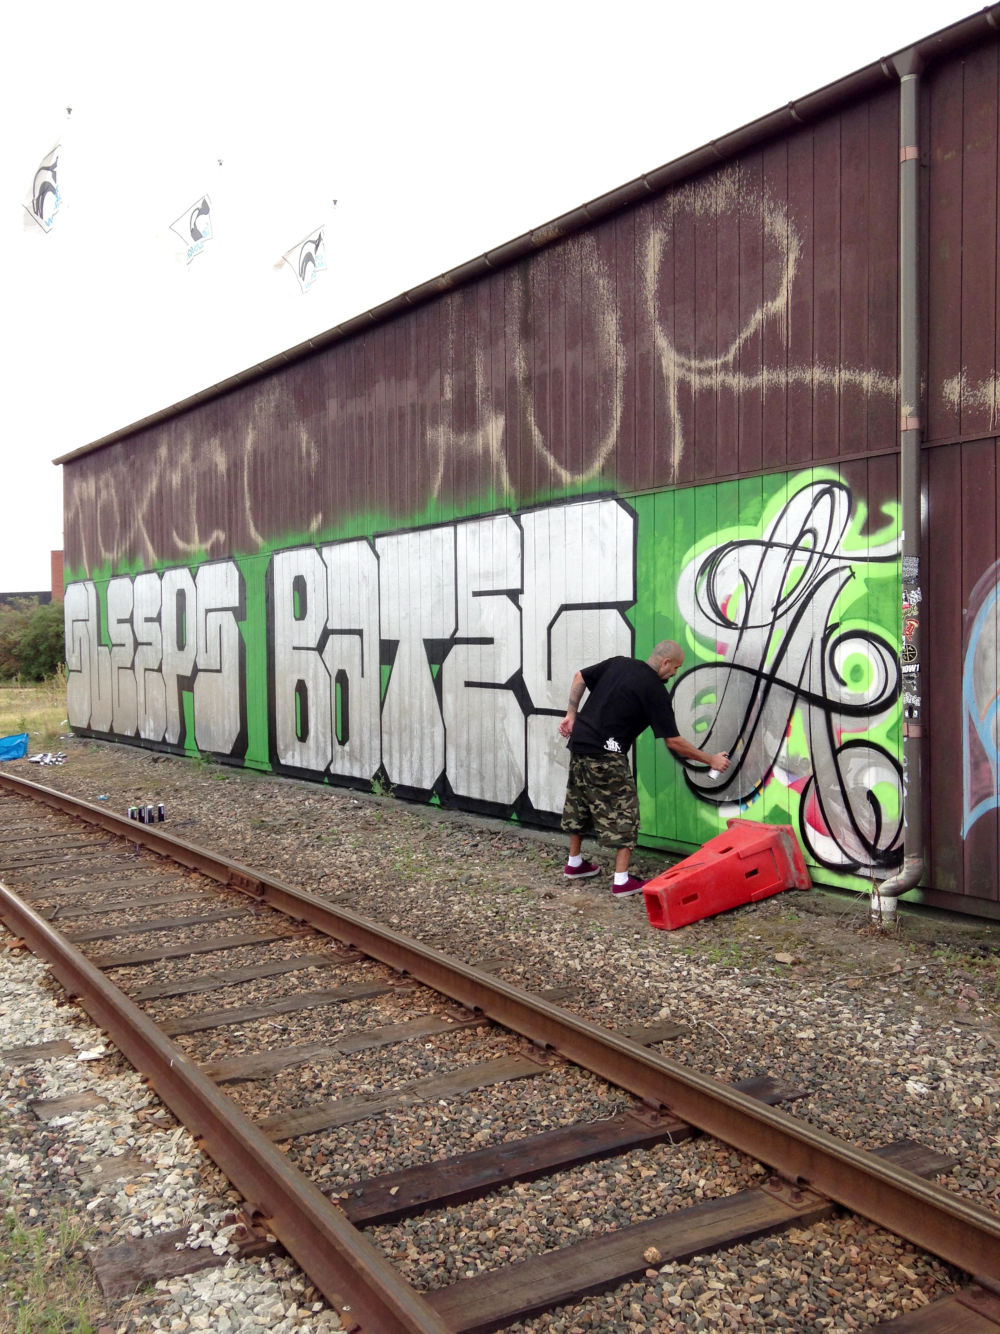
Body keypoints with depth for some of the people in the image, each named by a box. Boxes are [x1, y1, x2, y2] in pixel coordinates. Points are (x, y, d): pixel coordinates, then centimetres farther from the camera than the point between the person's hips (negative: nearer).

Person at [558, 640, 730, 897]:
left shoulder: (618, 663, 9)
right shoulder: (655, 690, -10)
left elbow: (580, 677, 14)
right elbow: (674, 742, -8)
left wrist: (572, 715, 16)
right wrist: (711, 760, 2)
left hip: (579, 742, 8)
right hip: (606, 755, -8)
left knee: (579, 804, 21)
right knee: (623, 811, 0)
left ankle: (575, 863, 35)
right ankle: (622, 881, -1)